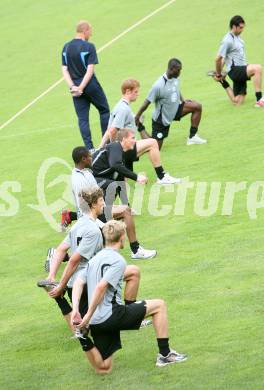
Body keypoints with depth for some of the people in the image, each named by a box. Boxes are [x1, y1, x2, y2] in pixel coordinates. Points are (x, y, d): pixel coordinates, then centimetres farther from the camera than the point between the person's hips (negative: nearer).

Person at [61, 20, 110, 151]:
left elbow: (64, 69, 0)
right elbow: (90, 69, -17)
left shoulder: (66, 47, 5)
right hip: (91, 86, -4)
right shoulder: (89, 47, -11)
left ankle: (90, 148, 2)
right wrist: (81, 87, -14)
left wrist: (72, 86, -5)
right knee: (104, 110, 15)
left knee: (82, 119, 7)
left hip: (76, 88, 4)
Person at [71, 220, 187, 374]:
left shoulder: (95, 258, 16)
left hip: (96, 321, 8)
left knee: (104, 368, 18)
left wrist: (75, 310, -4)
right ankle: (164, 354, 5)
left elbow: (78, 283, 7)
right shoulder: (118, 260, -11)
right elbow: (101, 287, -22)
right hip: (111, 315, -8)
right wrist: (88, 316, -19)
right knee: (159, 305, 6)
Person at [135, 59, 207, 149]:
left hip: (175, 110, 7)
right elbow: (147, 103, -22)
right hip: (161, 119, -7)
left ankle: (192, 137, 0)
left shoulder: (175, 78, -7)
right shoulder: (158, 86, -29)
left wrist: (183, 101, 3)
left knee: (197, 106, -10)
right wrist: (136, 119, -17)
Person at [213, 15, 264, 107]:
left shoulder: (238, 37, 12)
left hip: (241, 70, 9)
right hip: (234, 71, -9)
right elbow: (218, 59, -12)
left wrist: (219, 73, 22)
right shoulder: (228, 40, -16)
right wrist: (218, 74, 2)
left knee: (237, 102, 11)